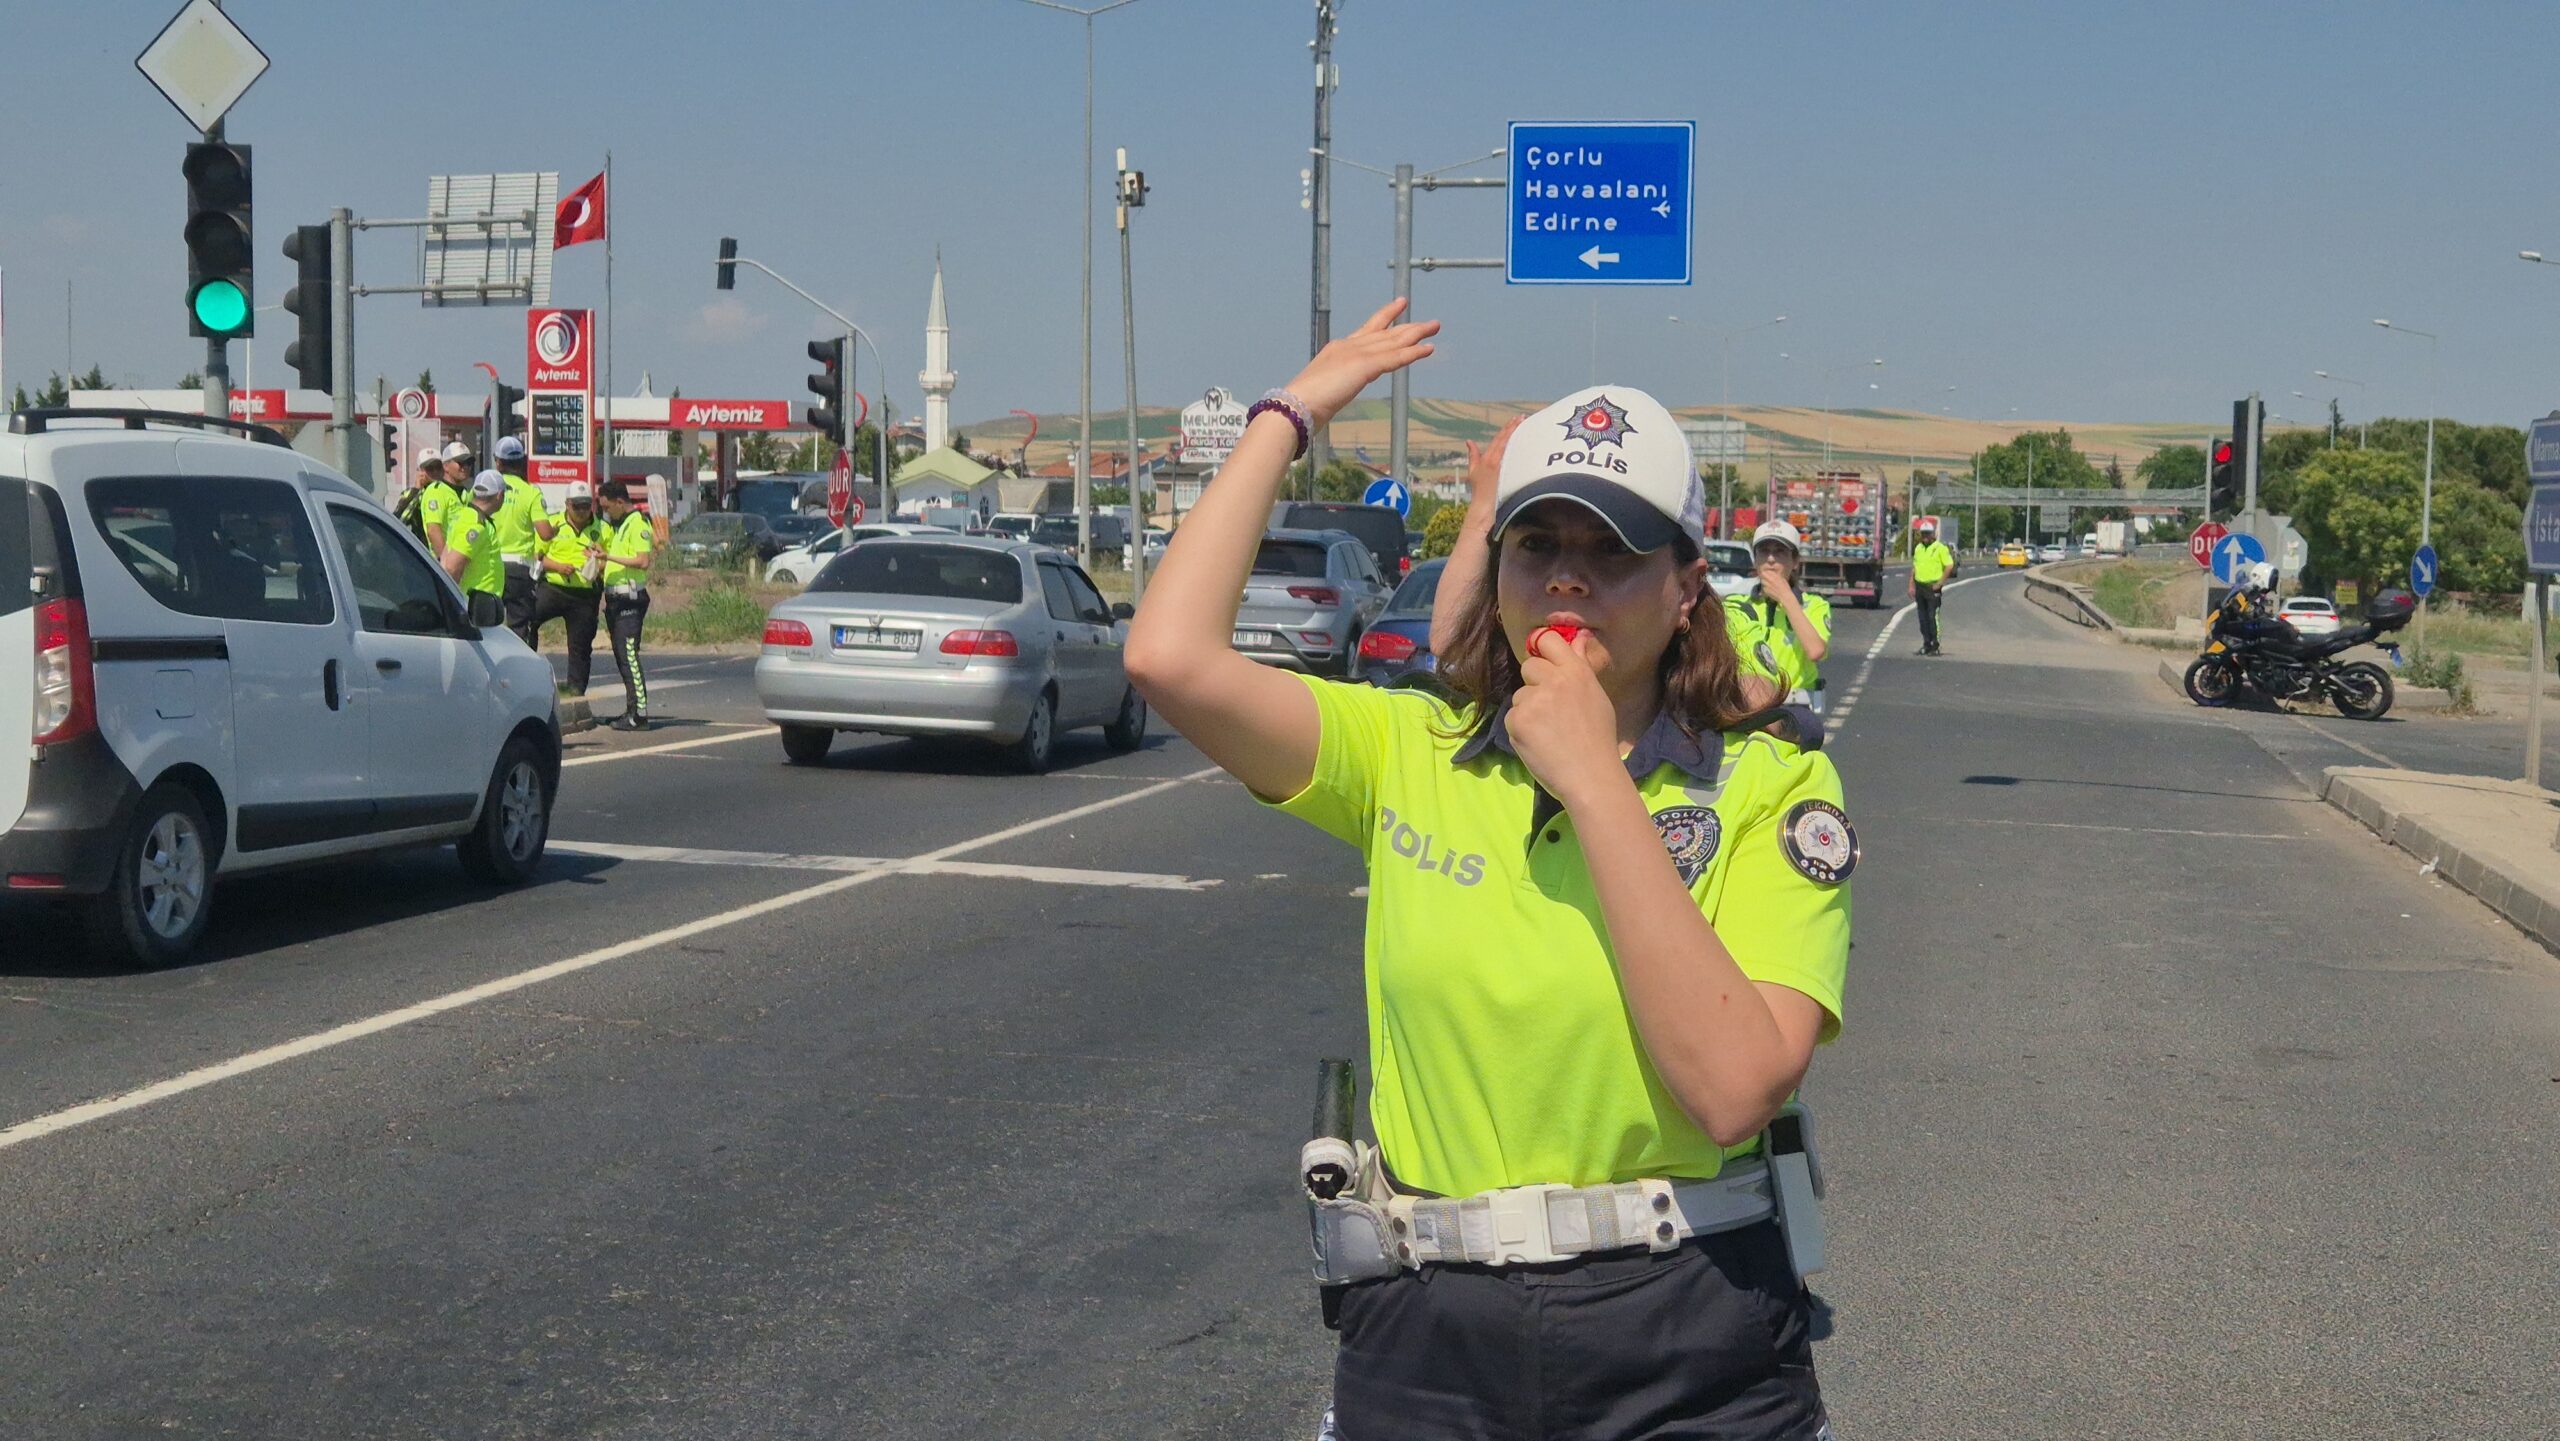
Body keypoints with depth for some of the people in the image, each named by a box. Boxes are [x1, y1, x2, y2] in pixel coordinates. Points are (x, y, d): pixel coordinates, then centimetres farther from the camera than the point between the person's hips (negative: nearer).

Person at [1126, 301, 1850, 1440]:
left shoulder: (1771, 788, -5)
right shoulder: (1410, 755, 2)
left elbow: (1736, 1088, -20)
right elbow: (1171, 657, -14)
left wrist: (1594, 783, -20)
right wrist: (1288, 415, -3)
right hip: (1430, 1345, 2)